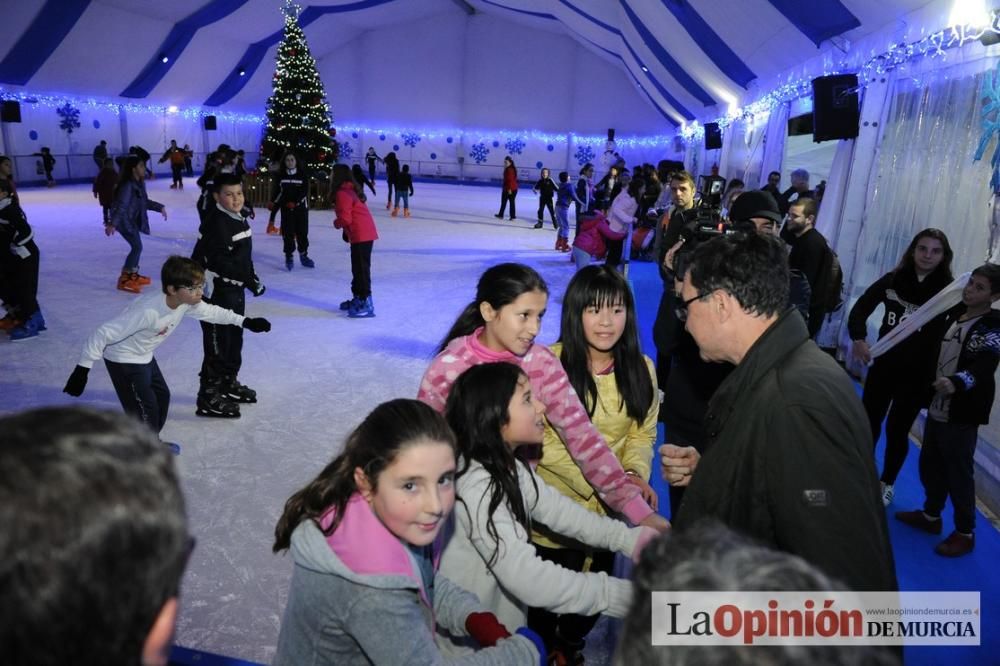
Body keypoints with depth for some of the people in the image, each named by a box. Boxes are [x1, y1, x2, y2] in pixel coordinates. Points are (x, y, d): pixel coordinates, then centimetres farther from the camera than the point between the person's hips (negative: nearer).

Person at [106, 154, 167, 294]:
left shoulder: (140, 183, 4)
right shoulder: (127, 185, -23)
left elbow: (144, 201, 19)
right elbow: (121, 205, -28)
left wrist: (160, 207, 21)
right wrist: (112, 224, -32)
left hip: (133, 220, 9)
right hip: (124, 220, -9)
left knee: (136, 247, 16)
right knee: (137, 247, -13)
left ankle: (133, 274, 31)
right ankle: (124, 279, -7)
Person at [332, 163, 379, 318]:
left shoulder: (342, 193, -14)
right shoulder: (350, 190, 17)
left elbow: (345, 218, -18)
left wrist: (336, 223, 3)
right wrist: (347, 232, 16)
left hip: (361, 235, -10)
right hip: (364, 233, 10)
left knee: (362, 268, -8)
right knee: (357, 267, 18)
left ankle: (366, 304, -7)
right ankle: (357, 298, 29)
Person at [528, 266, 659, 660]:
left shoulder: (640, 368, -3)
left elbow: (642, 435, 1)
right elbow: (537, 439, -18)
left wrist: (634, 474, -19)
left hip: (607, 511, 4)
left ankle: (571, 646, 55)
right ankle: (543, 650, 49)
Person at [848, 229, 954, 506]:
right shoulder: (892, 280, -3)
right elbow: (861, 308, 3)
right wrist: (858, 338, -14)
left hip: (917, 374, -2)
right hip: (883, 365, 2)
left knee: (897, 429, 9)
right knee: (869, 421, 11)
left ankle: (887, 484, 30)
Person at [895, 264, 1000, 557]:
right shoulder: (955, 312, 9)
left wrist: (956, 382, -48)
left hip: (962, 414, -7)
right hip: (938, 407, 7)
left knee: (958, 472, 2)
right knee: (930, 464, 17)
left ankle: (965, 533, 18)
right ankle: (931, 515, 35)